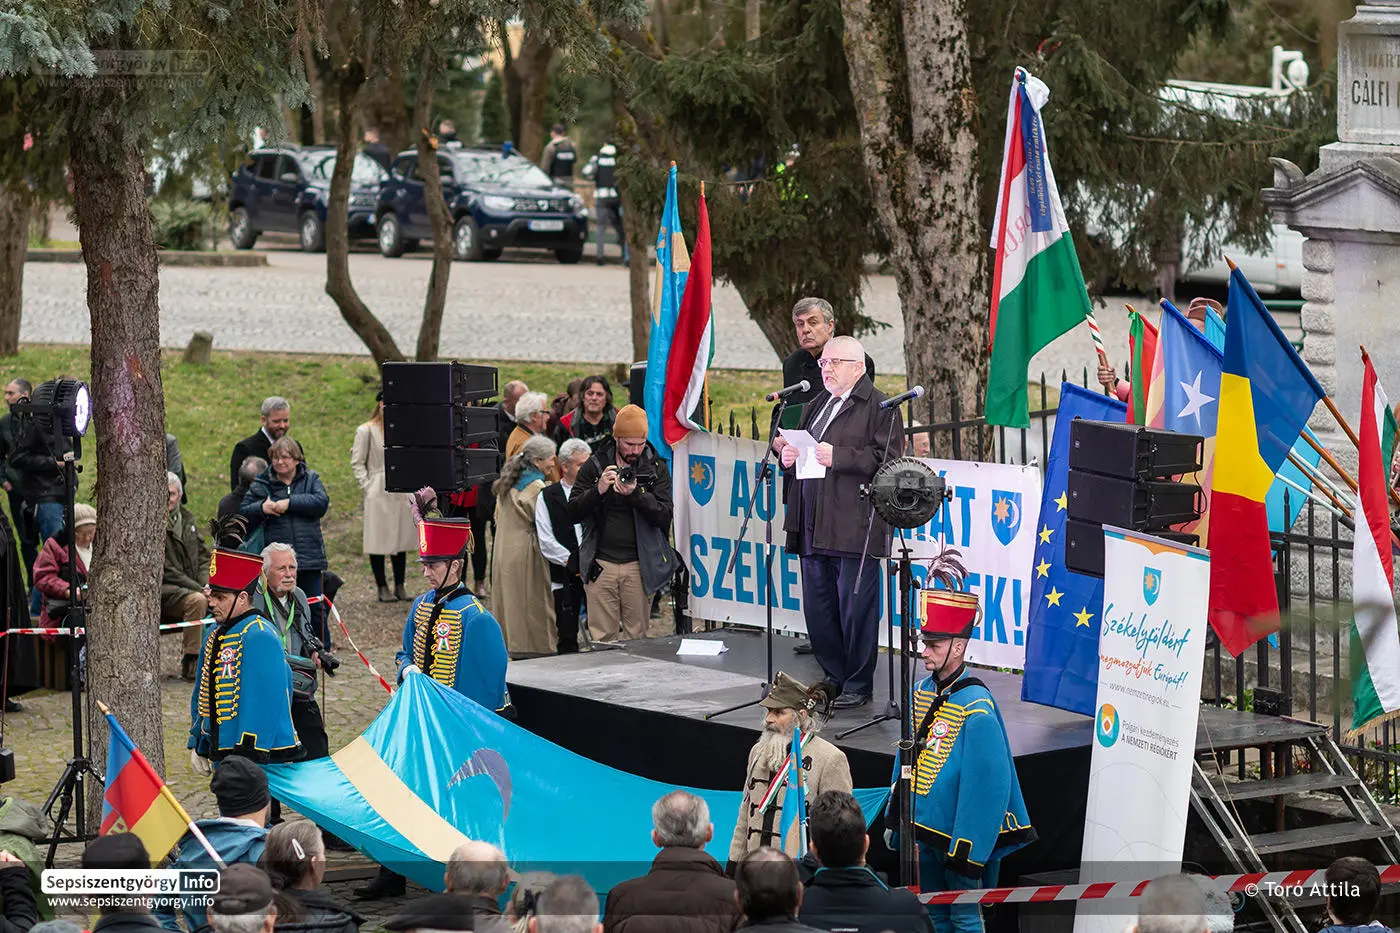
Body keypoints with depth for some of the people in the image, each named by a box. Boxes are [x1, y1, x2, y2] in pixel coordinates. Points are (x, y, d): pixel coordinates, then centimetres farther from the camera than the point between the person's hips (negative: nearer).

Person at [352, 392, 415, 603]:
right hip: (378, 494, -5)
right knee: (379, 541, -2)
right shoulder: (366, 431, -3)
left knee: (401, 539, 7)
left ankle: (399, 586, 14)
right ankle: (382, 587, 5)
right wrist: (367, 487, -10)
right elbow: (357, 463, -2)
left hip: (401, 493, 5)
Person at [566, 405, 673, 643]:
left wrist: (636, 493, -21)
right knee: (601, 638, -2)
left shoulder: (656, 469, 4)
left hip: (639, 566, 0)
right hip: (601, 565, 0)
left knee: (637, 639, 3)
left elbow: (664, 516, -6)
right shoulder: (594, 466, 6)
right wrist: (598, 490, -15)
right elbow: (573, 514, 1)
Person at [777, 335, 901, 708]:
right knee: (817, 608, 10)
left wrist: (838, 457, -20)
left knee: (855, 606, -3)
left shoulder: (879, 407, -4)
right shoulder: (816, 406, 21)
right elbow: (806, 455, 30)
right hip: (814, 529, 8)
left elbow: (888, 462, -15)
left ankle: (858, 685, 7)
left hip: (855, 529, -8)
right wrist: (790, 457, 6)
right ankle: (834, 677, 22)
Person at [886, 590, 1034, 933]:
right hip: (923, 828, 8)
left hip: (960, 834, -8)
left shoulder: (977, 708, -20)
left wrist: (968, 848, -21)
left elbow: (988, 786, -21)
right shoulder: (922, 693, 5)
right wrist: (894, 820, 16)